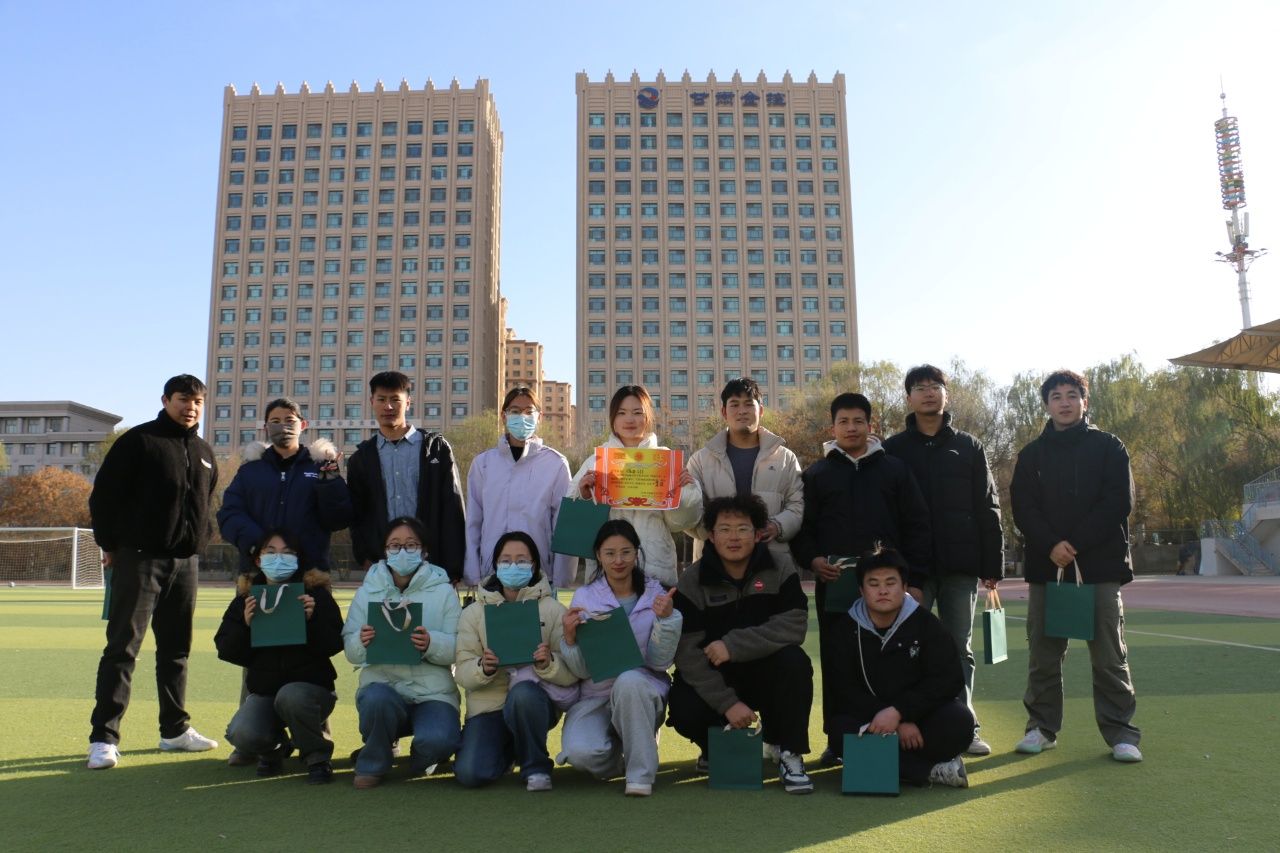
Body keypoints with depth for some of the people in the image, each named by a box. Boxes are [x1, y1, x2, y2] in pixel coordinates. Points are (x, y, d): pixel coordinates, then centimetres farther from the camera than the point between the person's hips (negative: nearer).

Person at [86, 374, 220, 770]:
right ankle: (104, 737, -2)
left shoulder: (204, 453, 15)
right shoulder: (139, 441, -4)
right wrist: (110, 544, -4)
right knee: (123, 647, -6)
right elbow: (104, 495, -5)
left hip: (185, 562, 6)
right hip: (140, 559, -6)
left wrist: (200, 539, 10)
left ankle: (175, 729, 20)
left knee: (177, 648, 11)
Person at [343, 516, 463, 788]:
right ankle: (372, 764, -3)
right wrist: (362, 642, -19)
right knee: (377, 699, -35)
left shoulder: (443, 592, 4)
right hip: (382, 683, 1)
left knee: (438, 740, -30)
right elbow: (351, 651, 5)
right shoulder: (368, 591, 10)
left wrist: (432, 643, -25)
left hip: (432, 691, -1)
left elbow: (459, 648, -4)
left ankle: (421, 758, 11)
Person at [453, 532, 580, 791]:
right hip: (488, 704, 2)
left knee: (522, 692, -36)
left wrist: (549, 663, -27)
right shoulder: (474, 613, 7)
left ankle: (536, 766, -8)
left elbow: (572, 673, -5)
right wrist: (483, 668, -23)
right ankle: (509, 749, 17)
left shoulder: (553, 609, 1)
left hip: (533, 700, -2)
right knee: (470, 773, -21)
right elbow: (462, 672, -1)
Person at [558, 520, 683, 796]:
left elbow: (660, 662, -5)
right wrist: (570, 638, -21)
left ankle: (640, 772, -15)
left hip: (643, 693, -1)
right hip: (595, 695, 1)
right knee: (579, 751, -29)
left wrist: (665, 619, -20)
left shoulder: (656, 596, 0)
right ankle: (617, 758, 9)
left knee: (629, 680, -36)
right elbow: (581, 670, -2)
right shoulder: (585, 597, 0)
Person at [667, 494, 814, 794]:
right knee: (685, 712, -29)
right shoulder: (692, 581, -10)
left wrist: (733, 646, -29)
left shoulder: (780, 572, -8)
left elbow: (793, 626, -23)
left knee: (794, 661, -30)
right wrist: (727, 703, -24)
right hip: (713, 679, 0)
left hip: (764, 674, 0)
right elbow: (688, 652, -16)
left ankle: (789, 754, -12)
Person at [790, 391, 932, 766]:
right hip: (833, 583, 1)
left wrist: (915, 580, 0)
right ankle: (837, 740, 12)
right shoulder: (816, 474, 11)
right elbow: (802, 528, 10)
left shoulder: (895, 470, 10)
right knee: (835, 661, 3)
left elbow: (917, 525, 7)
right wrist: (812, 560, -9)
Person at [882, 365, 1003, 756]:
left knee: (960, 649, 9)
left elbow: (988, 509, 6)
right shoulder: (893, 449, 5)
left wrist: (992, 565, 1)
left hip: (960, 565, 1)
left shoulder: (969, 447, 9)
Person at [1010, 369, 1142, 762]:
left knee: (1109, 655, 1)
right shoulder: (1032, 454, 11)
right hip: (1045, 566, 2)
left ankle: (1120, 732, 9)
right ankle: (1042, 727, 16)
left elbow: (1118, 503, -5)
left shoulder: (1108, 447, 5)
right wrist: (1051, 545, -14)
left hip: (1100, 564, -2)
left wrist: (1076, 544, -13)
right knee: (1043, 653, 6)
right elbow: (1022, 508, 3)